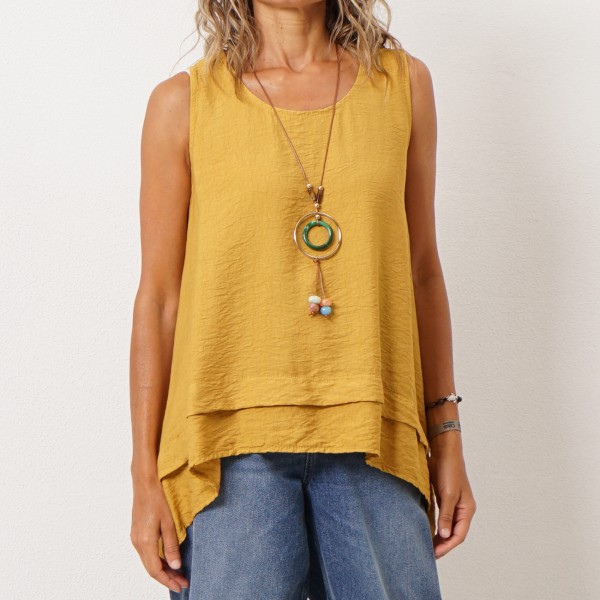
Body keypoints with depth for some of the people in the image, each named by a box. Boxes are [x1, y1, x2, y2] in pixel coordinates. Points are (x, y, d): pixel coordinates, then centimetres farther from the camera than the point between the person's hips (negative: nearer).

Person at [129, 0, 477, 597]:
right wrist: (146, 476, 0)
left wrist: (446, 437, 10)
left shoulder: (404, 82, 9)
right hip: (233, 442, -1)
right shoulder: (184, 103, 3)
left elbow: (421, 272, 12)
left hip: (372, 441, 2)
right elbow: (157, 298, 2)